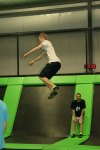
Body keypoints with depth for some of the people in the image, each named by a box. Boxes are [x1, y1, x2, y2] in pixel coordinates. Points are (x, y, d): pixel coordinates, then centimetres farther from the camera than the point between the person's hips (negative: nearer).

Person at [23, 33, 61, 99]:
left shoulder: (46, 42, 4)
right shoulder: (46, 46, 32)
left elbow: (36, 48, -4)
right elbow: (42, 55, 41)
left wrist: (27, 54, 4)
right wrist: (33, 61, 43)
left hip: (54, 62, -9)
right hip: (57, 64, 9)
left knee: (42, 76, -12)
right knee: (45, 78, 8)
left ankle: (54, 87, -25)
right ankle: (53, 91, -7)